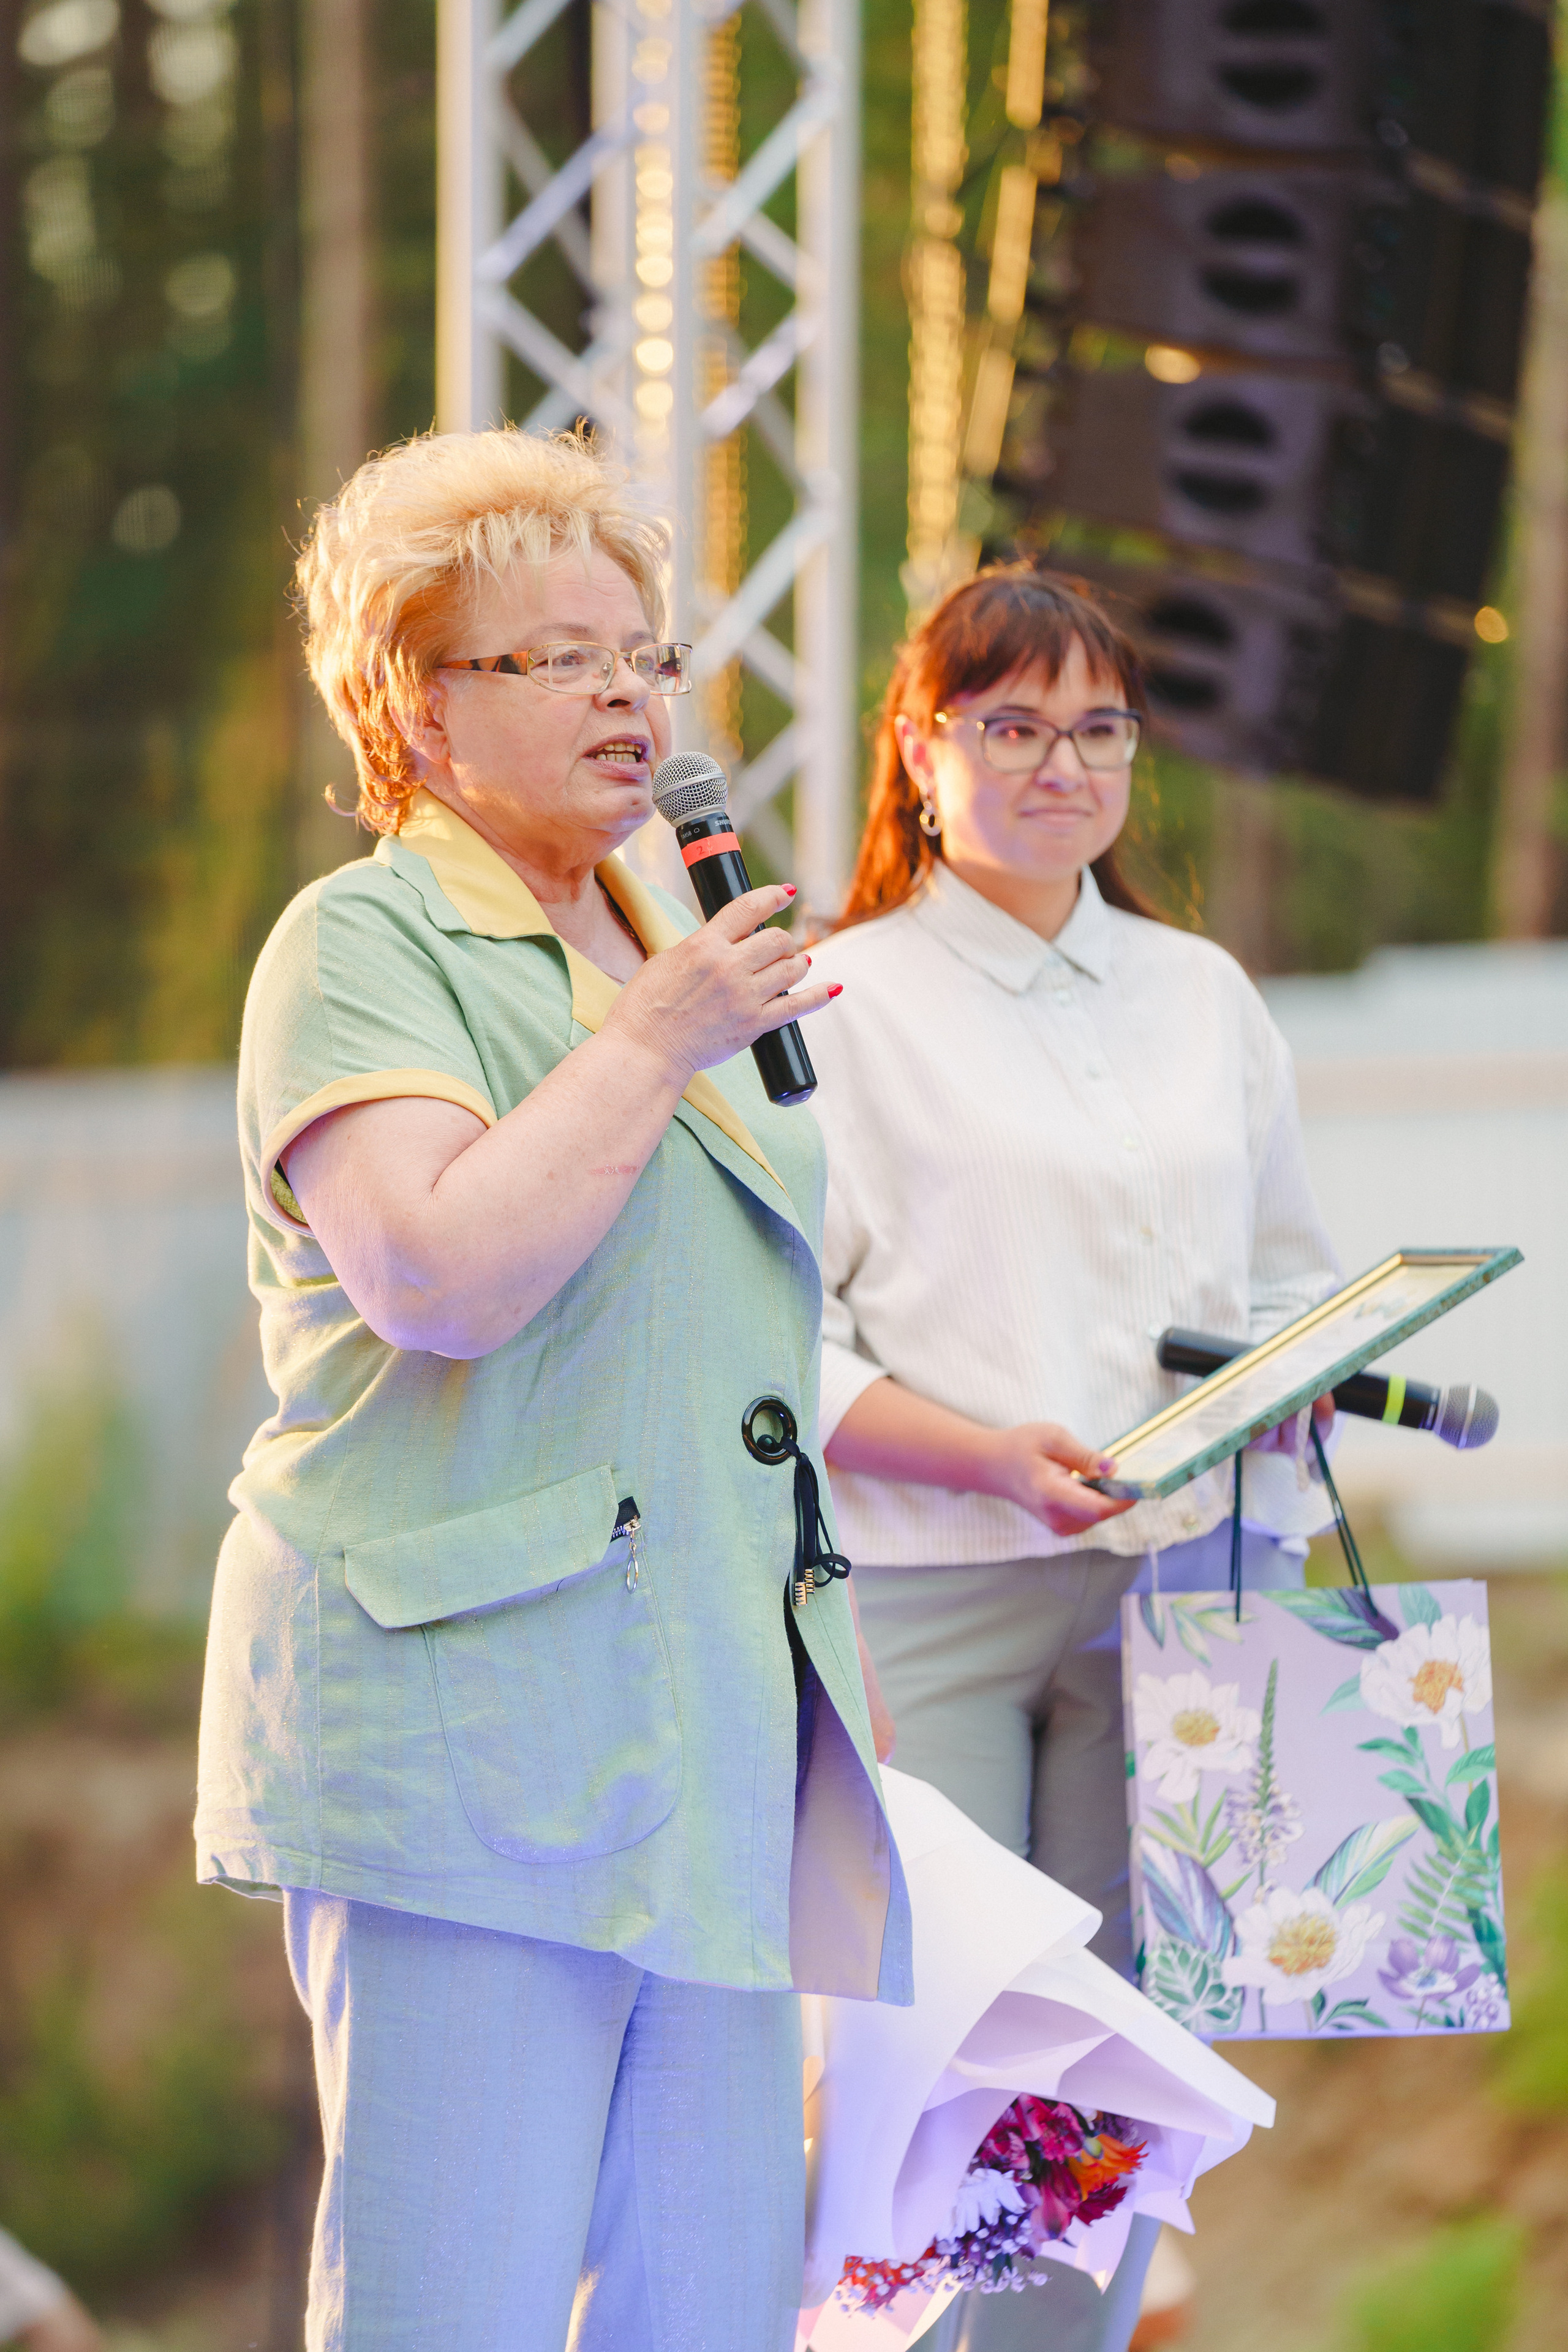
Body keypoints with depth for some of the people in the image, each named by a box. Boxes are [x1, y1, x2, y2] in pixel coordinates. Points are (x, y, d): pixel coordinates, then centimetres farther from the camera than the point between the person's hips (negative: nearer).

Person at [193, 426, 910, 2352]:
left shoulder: (673, 958, 22)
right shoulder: (363, 945, -2)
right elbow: (438, 1278, -20)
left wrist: (833, 1686, 26)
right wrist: (651, 1048, -12)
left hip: (704, 1738, 8)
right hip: (464, 1717, -8)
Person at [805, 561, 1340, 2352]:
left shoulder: (1203, 996, 18)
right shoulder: (838, 1006, 2)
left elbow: (1290, 1275, 23)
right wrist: (992, 1455, -19)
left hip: (1176, 1586, 4)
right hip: (926, 1593, -4)